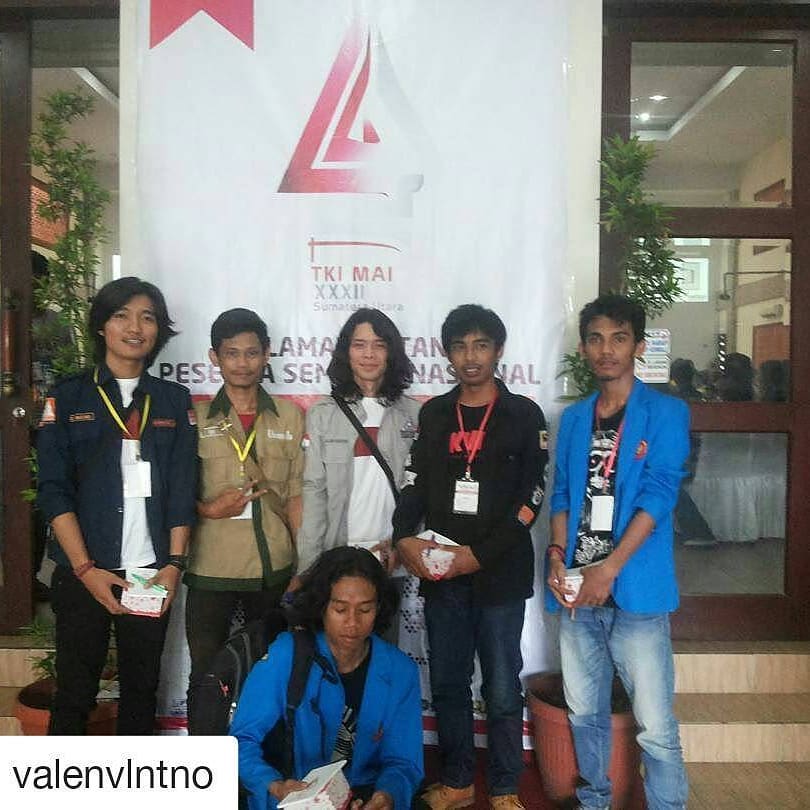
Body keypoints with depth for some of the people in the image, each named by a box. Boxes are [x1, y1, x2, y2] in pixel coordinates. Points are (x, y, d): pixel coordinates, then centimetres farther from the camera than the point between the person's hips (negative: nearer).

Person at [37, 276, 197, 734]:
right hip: (84, 573, -1)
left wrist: (175, 563, -5)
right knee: (75, 691, 5)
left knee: (142, 687, 9)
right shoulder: (68, 399, 4)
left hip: (153, 573, 2)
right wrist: (85, 568, -12)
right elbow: (55, 490, -3)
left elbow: (183, 488, 4)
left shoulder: (174, 400, 9)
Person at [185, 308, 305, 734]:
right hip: (210, 571, -1)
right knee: (207, 677, 9)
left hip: (274, 570, 2)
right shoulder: (195, 417, 1)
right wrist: (208, 510, -14)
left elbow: (296, 496, 6)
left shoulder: (290, 416, 5)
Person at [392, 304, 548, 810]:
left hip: (500, 574, -3)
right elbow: (415, 485, 8)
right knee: (448, 684, 12)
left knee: (502, 690, 3)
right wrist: (406, 538, -10)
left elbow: (531, 498, -5)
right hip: (440, 573, 3)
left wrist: (480, 555, -13)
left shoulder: (524, 415, 0)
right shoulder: (433, 414, 10)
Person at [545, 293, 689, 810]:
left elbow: (659, 495, -12)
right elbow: (563, 495, 13)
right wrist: (557, 558, -3)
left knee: (655, 725, -2)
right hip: (578, 591, 5)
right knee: (585, 712, 17)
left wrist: (608, 570, -18)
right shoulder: (574, 418, 12)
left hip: (635, 591, -5)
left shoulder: (666, 412, -3)